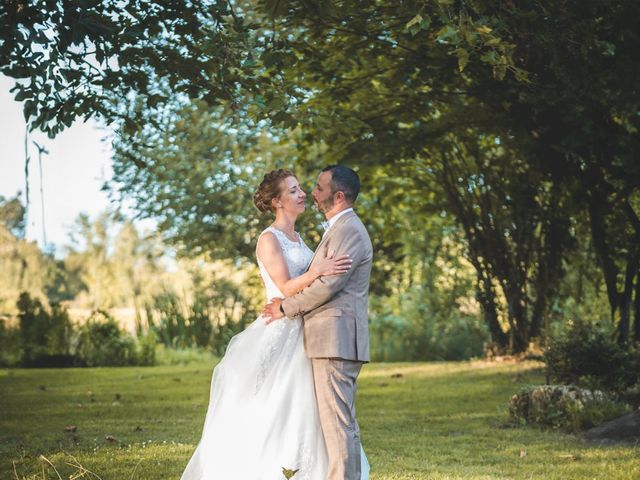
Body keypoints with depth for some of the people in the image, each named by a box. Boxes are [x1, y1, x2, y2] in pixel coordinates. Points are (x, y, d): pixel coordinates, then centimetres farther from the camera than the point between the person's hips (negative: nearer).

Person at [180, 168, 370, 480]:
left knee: (301, 412, 8)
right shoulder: (269, 239, -10)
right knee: (269, 413, -5)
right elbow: (286, 288, -18)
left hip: (300, 335, 8)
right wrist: (317, 271, -32)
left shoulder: (297, 238, 15)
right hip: (279, 334, -8)